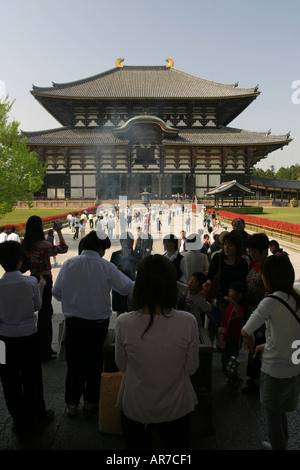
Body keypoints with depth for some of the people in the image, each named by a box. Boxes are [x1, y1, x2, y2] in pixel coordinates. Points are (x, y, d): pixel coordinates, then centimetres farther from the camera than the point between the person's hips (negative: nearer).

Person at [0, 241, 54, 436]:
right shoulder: (30, 282, -17)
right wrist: (41, 286, 14)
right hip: (28, 337, 0)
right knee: (32, 379, 18)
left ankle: (21, 423, 30)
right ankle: (37, 417, 36)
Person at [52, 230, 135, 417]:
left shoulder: (68, 264, -6)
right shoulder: (106, 267, -13)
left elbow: (57, 293, 1)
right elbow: (127, 288, -7)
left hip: (73, 321, 2)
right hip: (98, 323, -1)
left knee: (74, 361, 15)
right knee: (94, 360, 17)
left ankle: (72, 403, 26)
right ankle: (91, 400, 33)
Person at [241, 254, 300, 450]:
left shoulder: (271, 301, -23)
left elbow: (246, 331, -22)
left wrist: (250, 342, -1)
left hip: (275, 370, -6)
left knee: (273, 416, 13)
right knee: (281, 412, 25)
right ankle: (283, 444, 41)